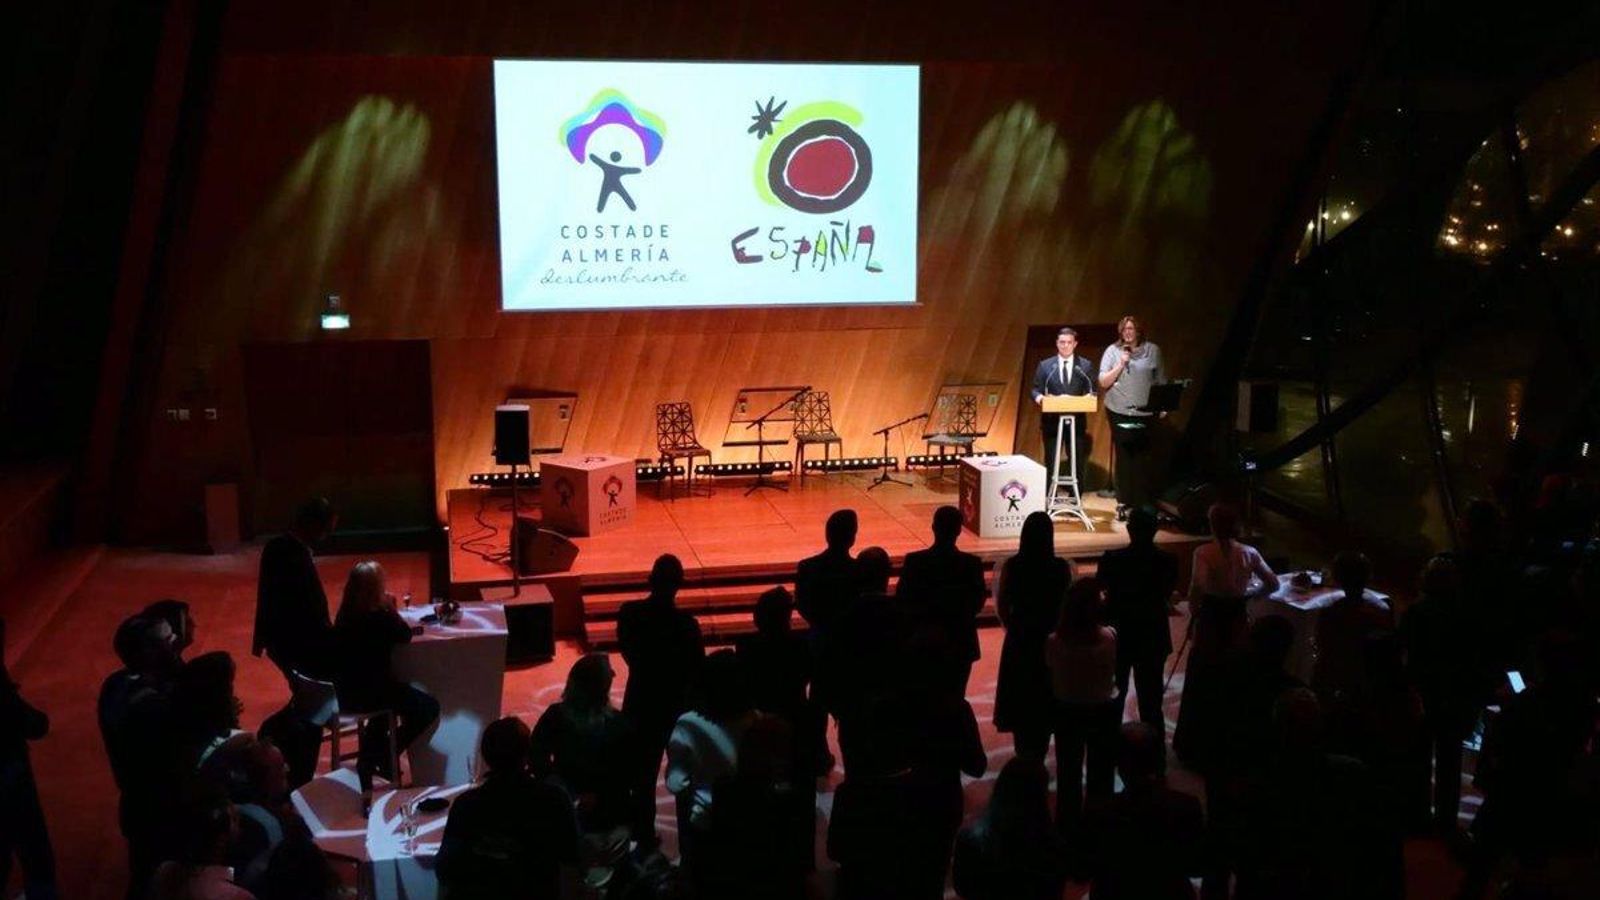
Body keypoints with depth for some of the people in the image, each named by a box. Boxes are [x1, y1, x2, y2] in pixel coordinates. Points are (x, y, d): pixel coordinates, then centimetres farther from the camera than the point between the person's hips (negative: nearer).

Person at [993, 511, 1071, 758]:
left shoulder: (1011, 566, -13)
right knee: (1046, 700, 14)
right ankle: (1038, 755, 15)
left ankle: (1025, 756, 19)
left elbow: (1001, 605, -5)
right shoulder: (1061, 567, -13)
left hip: (1019, 640, 0)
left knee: (1019, 698, 15)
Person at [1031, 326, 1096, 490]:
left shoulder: (1085, 365, 6)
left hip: (1077, 421, 0)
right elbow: (1036, 389, 5)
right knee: (1051, 463, 3)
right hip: (1052, 420, 0)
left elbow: (1092, 391, 5)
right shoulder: (1045, 365, 6)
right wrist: (1039, 397, -18)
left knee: (1077, 463, 4)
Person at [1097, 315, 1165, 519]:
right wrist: (1121, 365, -11)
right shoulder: (1113, 351, 3)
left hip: (1145, 413, 0)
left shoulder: (1153, 351, 6)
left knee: (1142, 458, -1)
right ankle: (1123, 504, 9)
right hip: (1119, 412, 0)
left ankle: (1144, 503, 5)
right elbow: (1103, 382, 0)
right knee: (1123, 457, 2)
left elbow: (1161, 380, 10)